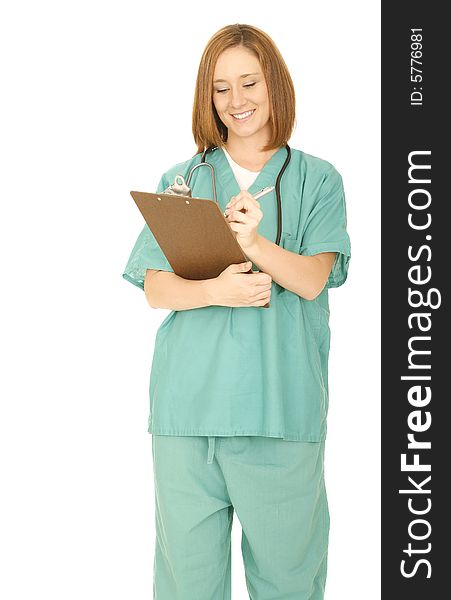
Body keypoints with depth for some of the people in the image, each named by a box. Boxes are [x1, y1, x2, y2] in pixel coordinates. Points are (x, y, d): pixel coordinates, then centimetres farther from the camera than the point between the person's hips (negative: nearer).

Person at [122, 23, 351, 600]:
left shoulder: (318, 180, 8)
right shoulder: (180, 181, 13)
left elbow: (312, 280, -4)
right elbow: (155, 288, 5)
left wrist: (255, 241, -23)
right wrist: (215, 291, -15)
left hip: (281, 400, -1)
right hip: (189, 397, 2)